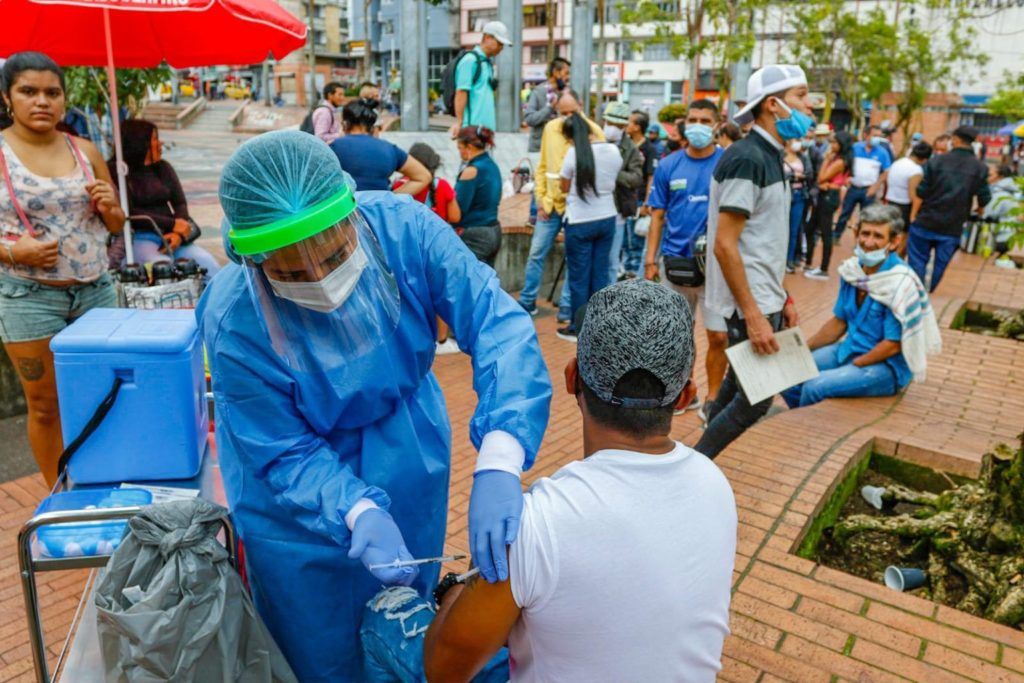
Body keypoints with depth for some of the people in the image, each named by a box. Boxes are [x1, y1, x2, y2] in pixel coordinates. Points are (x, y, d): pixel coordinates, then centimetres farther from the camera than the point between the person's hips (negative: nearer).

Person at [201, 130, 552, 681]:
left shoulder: (403, 227, -27)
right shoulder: (236, 323, -29)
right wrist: (358, 513, -39)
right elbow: (286, 456, -20)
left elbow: (497, 322, -32)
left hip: (412, 460, 3)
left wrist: (499, 462, -45)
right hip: (302, 496, -2)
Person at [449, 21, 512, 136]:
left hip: (487, 125, 9)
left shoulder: (488, 63, 18)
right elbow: (461, 92, -14)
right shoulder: (470, 60, -8)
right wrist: (459, 122, -18)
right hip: (472, 126, -9)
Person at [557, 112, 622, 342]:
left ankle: (578, 328, 14)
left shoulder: (575, 153, -14)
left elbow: (565, 188, -3)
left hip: (580, 222, -5)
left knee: (579, 277, 5)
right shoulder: (614, 151, 0)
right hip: (607, 219, 5)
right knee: (600, 274, 12)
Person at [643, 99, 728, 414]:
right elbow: (658, 216, 6)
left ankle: (713, 397, 16)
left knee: (719, 336, -2)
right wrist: (650, 260, -1)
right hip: (674, 261, 2)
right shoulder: (668, 166, 5)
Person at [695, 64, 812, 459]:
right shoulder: (746, 159, -18)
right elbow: (724, 245, -22)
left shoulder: (769, 156, 13)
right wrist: (754, 315, -23)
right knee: (756, 398, -2)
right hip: (749, 304, -10)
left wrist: (781, 299, 18)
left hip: (763, 299, 10)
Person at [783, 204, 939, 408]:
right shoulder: (852, 269, 0)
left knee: (814, 388, -26)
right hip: (849, 349, 7)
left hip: (887, 366, -7)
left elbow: (893, 345, -18)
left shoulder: (902, 284, -21)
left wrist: (852, 367, -14)